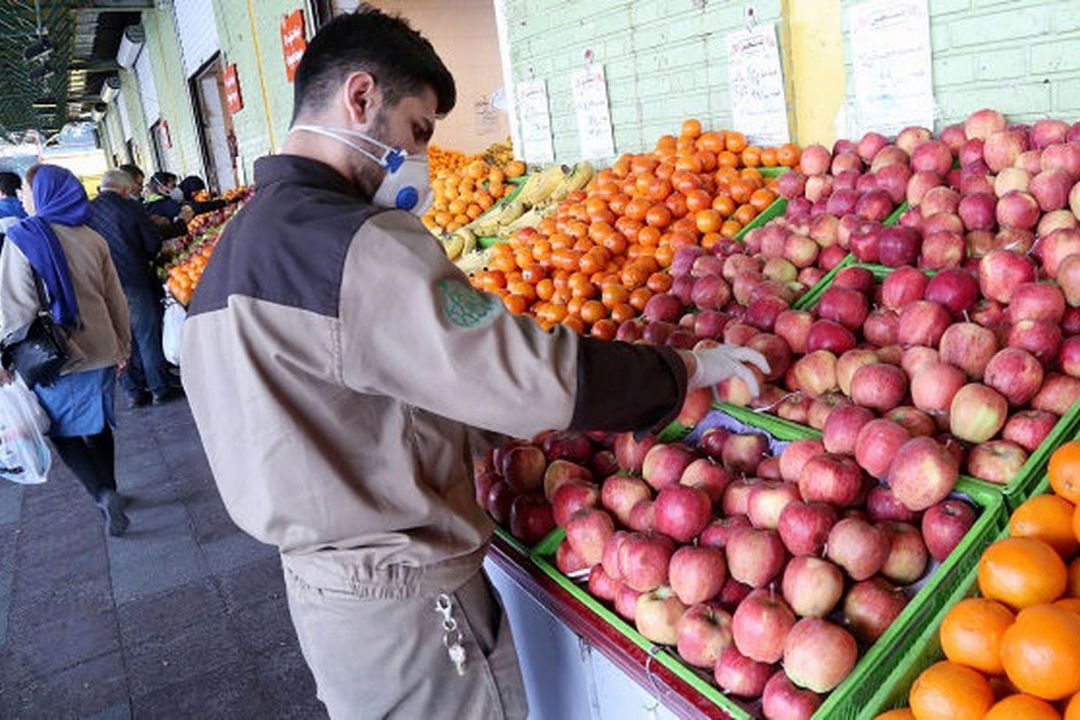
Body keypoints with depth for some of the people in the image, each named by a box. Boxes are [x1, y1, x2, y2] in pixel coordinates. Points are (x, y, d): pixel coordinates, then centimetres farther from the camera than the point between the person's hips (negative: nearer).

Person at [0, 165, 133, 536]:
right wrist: (122, 346, 17)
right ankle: (109, 493, 27)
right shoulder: (92, 238, 3)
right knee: (97, 425, 18)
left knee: (62, 431, 9)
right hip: (100, 351, 5)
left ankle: (103, 494, -5)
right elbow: (116, 299, 8)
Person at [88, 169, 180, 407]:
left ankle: (133, 392, 17)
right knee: (148, 337, 6)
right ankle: (160, 389, 12)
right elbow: (154, 244, -6)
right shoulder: (130, 208, -9)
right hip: (135, 282, -3)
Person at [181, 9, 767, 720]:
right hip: (403, 604, -9)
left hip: (318, 579, 9)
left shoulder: (242, 240, 6)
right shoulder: (354, 243, -25)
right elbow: (530, 374, -29)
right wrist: (685, 368, -15)